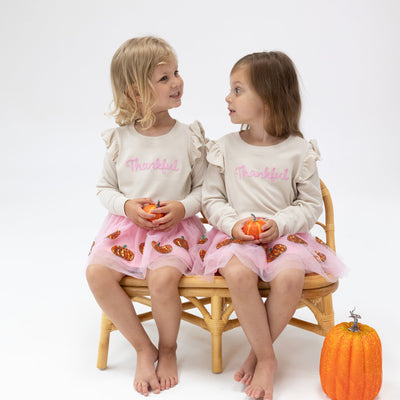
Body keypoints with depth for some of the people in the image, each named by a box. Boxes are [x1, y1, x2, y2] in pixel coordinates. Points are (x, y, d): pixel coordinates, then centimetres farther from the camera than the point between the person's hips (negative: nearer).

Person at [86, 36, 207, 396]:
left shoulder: (189, 137, -1)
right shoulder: (120, 140, 3)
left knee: (163, 278, -30)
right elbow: (105, 188, 10)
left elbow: (204, 188, 5)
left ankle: (168, 349, 2)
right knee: (96, 272, -21)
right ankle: (144, 349, -3)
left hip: (175, 227, -2)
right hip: (127, 224, 3)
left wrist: (183, 207, -14)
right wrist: (126, 205, -10)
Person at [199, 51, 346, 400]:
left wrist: (279, 224, -14)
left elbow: (311, 205, 3)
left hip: (284, 235, 0)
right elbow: (212, 199, 7)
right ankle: (267, 358, -13)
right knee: (238, 274, -32)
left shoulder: (298, 151, 0)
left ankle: (257, 354, -7)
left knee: (289, 278, -31)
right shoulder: (226, 147, 4)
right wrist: (232, 224, -12)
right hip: (235, 236, 1)